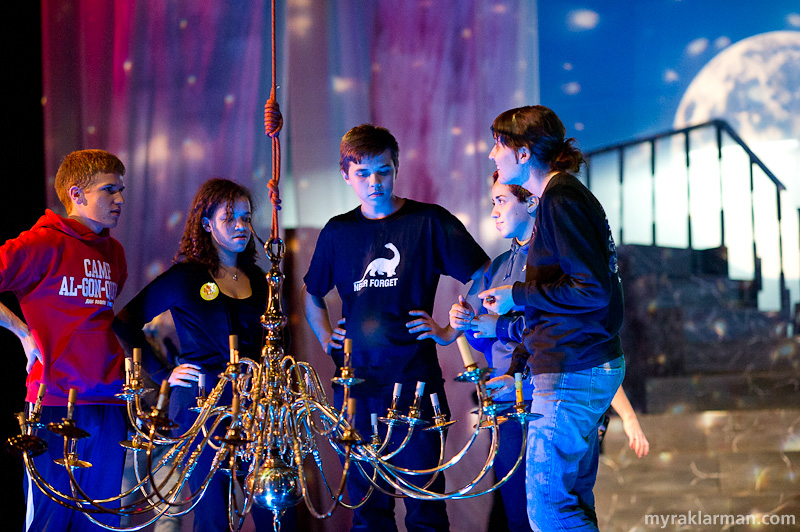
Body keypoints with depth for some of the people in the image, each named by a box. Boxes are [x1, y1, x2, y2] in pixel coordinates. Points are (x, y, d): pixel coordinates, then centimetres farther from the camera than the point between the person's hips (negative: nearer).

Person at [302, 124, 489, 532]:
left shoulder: (429, 222, 0)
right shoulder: (337, 232, 11)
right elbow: (311, 293, 27)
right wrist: (326, 338, 14)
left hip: (413, 378, -3)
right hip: (355, 383, 4)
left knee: (423, 499, -3)